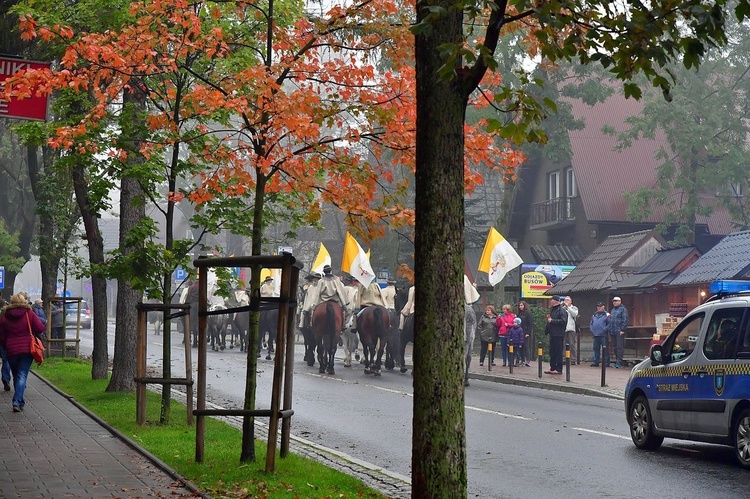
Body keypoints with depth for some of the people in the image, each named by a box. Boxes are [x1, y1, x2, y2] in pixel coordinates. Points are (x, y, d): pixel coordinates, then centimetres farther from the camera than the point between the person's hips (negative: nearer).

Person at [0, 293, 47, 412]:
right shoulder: (29, 314, -2)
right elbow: (40, 329, -7)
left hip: (11, 351, 2)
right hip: (27, 349, -2)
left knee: (16, 376, 16)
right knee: (22, 376, -4)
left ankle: (20, 402, 20)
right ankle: (17, 401, -19)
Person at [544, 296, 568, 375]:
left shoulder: (562, 310, -10)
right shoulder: (552, 310, 19)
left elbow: (563, 321, -22)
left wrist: (552, 320, -17)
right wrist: (547, 330, 22)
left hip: (559, 335, -9)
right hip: (552, 334, 9)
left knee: (558, 352, -5)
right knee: (552, 352, 11)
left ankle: (559, 369, -2)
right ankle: (552, 368, 17)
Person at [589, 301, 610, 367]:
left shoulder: (606, 314, -1)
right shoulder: (594, 315, 18)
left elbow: (610, 323, -9)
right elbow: (591, 323, 23)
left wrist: (605, 329, -16)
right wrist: (591, 330, 8)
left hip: (603, 335, -6)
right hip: (595, 335, 6)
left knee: (605, 349, -4)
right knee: (596, 349, 8)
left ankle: (606, 362, -2)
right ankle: (595, 362, 13)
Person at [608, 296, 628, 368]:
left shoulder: (623, 309, -4)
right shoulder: (613, 310, 21)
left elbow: (625, 320, -11)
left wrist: (622, 330, -17)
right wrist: (609, 330, 17)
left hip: (619, 332, -8)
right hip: (613, 332, 8)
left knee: (619, 347, -9)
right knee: (615, 347, 10)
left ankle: (619, 363, -11)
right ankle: (618, 361, 17)